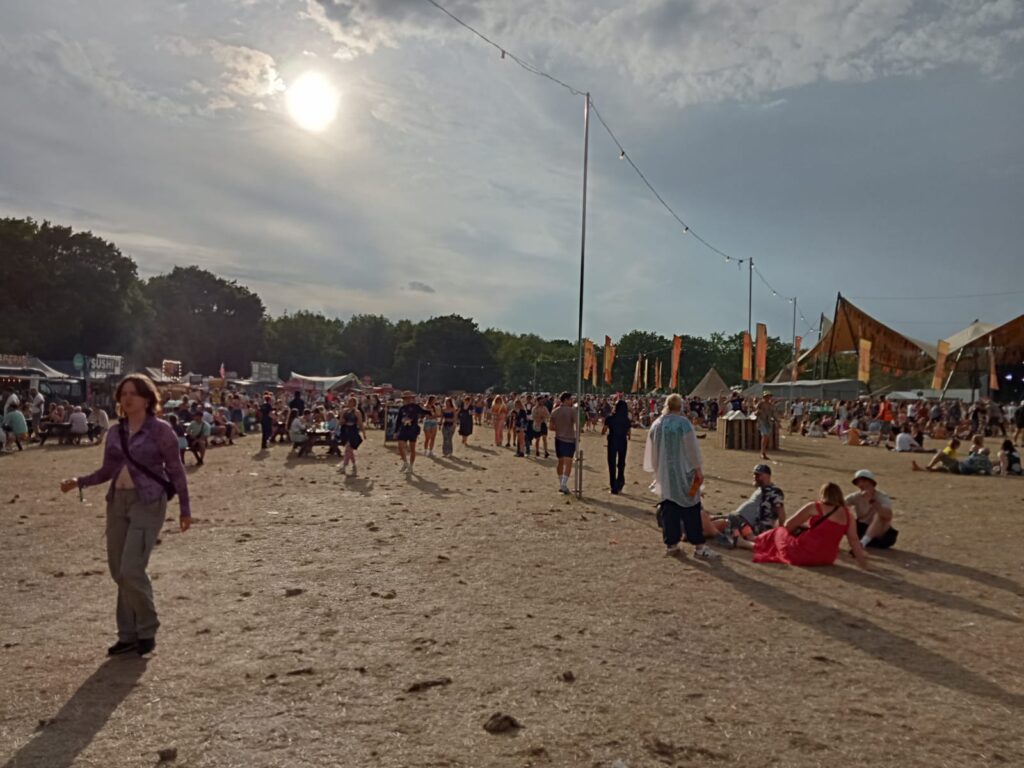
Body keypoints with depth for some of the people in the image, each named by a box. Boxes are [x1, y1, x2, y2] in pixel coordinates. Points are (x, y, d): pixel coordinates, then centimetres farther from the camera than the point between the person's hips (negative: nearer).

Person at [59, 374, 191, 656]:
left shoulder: (160, 430, -7)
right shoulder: (115, 433, 9)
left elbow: (175, 470, -4)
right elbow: (107, 470, 14)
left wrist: (185, 507, -5)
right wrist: (79, 481, -1)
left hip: (148, 503, -6)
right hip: (117, 501, 6)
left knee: (131, 569, -12)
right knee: (119, 572, 9)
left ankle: (147, 631, 7)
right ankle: (128, 634, 21)